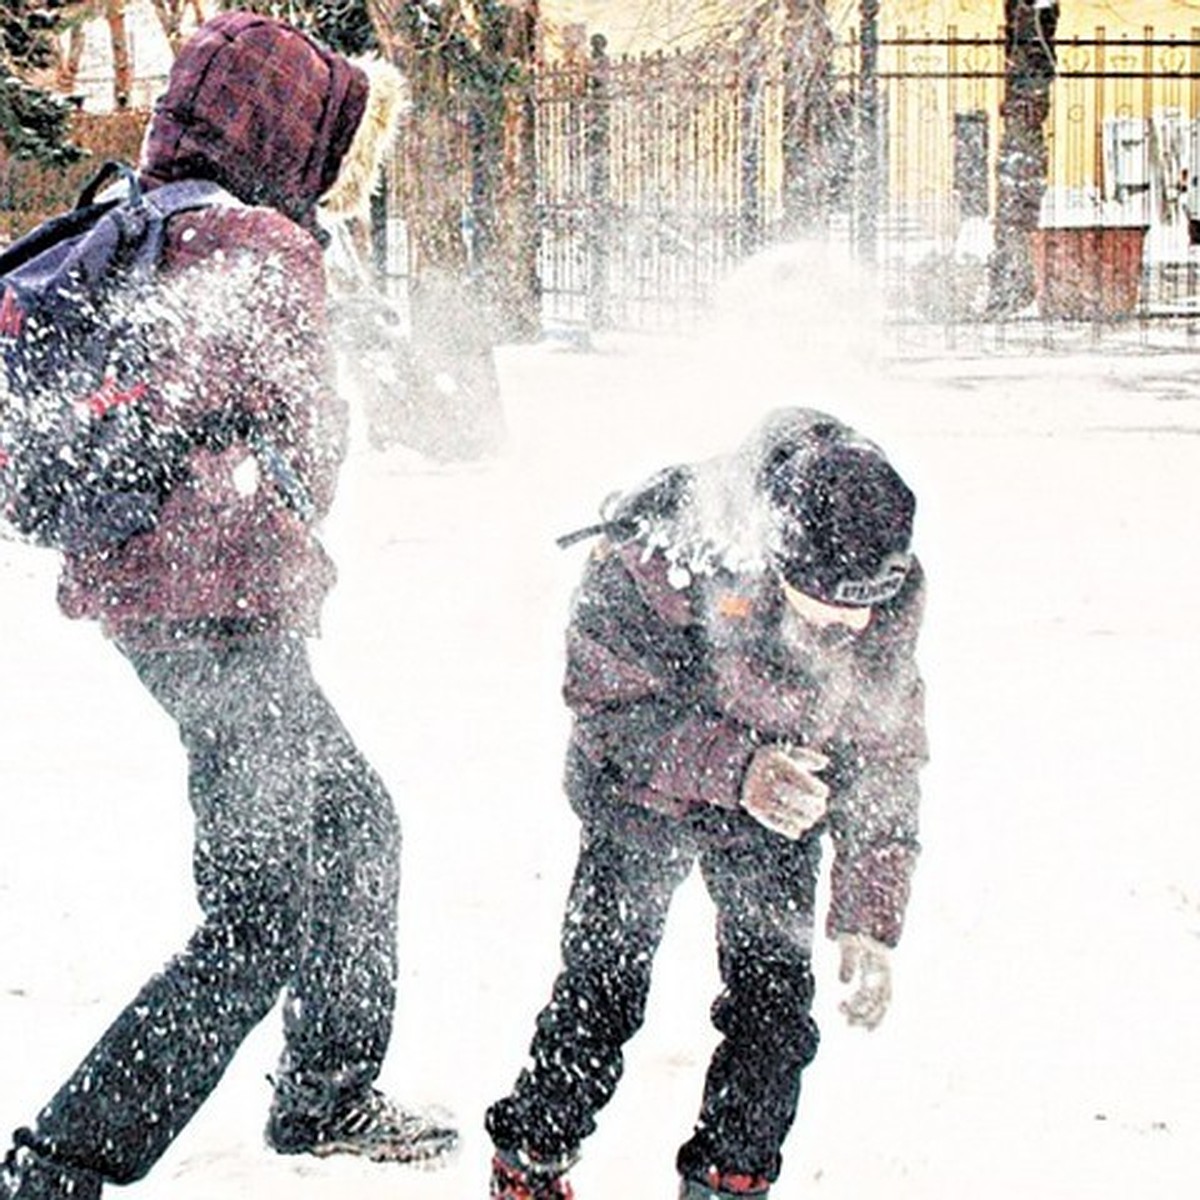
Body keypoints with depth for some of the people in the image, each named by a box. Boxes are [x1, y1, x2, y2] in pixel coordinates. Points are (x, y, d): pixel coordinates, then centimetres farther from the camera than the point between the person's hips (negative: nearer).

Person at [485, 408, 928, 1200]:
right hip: (644, 790, -3)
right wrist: (736, 768, -41)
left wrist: (869, 919, -16)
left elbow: (885, 761, -11)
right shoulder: (659, 557, -36)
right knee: (605, 984, -7)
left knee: (777, 997, -3)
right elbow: (610, 708, -26)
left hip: (777, 800, 3)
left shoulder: (892, 597, -22)